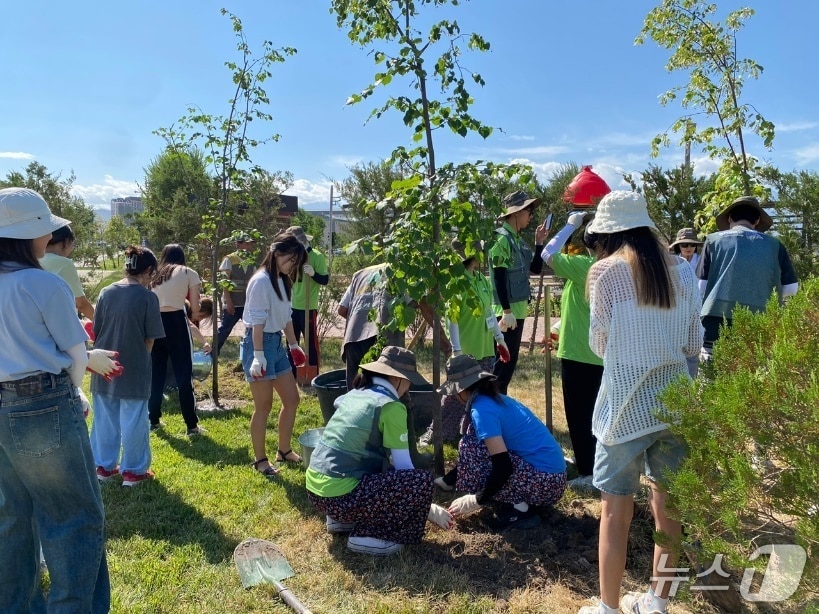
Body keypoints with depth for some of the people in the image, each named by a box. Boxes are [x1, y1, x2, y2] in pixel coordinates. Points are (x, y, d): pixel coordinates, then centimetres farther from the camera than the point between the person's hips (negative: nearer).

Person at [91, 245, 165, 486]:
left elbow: (96, 331, 6)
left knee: (105, 419, 16)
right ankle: (133, 471, 17)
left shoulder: (106, 293, 0)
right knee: (133, 421, 7)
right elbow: (150, 339, -9)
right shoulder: (148, 297, -13)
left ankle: (104, 467, 28)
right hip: (134, 369, -5)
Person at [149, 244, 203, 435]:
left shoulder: (154, 275, 19)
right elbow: (195, 306, 1)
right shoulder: (188, 273, 6)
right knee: (184, 374, 2)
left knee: (155, 374, 16)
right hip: (175, 322, -4)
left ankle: (154, 420, 27)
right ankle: (192, 425, 6)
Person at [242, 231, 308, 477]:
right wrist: (258, 356, -21)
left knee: (292, 399, 13)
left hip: (276, 343, 9)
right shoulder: (261, 281, -16)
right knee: (264, 406, 1)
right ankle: (259, 459, 17)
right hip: (259, 344, -9)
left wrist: (293, 344, 20)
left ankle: (284, 451, 28)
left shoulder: (282, 281, 11)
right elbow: (257, 322, -19)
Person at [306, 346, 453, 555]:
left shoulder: (354, 394, 12)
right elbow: (404, 467, -7)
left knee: (384, 462, 27)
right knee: (422, 481, -8)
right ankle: (367, 536, -2)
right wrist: (430, 510, 5)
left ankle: (342, 520, 20)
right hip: (339, 496, -9)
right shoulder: (390, 406, -10)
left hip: (315, 489, 9)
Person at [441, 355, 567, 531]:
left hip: (545, 482, -9)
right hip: (551, 475, 9)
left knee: (470, 447, -11)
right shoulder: (496, 399, 13)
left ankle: (520, 510, -5)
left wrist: (477, 500, -8)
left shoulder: (482, 409, -16)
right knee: (478, 438, 12)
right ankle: (521, 500, 11)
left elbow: (503, 467, -23)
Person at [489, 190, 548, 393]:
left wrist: (539, 242, 7)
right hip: (507, 310, -9)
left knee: (510, 360, 13)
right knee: (503, 361, -5)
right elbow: (499, 279, -19)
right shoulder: (502, 239, -13)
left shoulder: (519, 240, 13)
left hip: (518, 308, 9)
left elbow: (536, 269, 16)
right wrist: (506, 311, -22)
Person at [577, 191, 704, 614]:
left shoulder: (606, 270, -8)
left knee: (616, 509, 6)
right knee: (667, 505, 16)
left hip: (626, 400, -5)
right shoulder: (682, 270, 4)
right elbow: (693, 345, 9)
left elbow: (599, 344, -1)